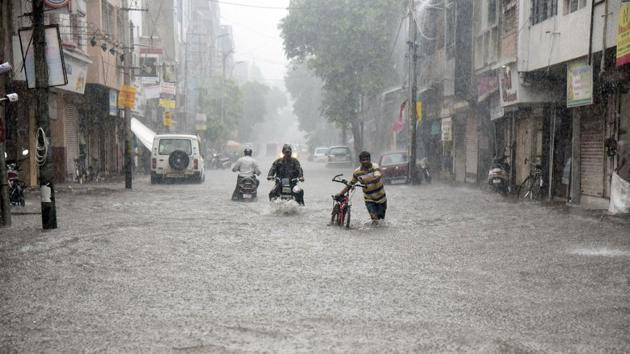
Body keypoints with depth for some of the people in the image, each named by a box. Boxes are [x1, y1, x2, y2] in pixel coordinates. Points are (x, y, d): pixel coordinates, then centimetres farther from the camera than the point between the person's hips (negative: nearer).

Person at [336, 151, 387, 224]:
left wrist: (366, 181, -50)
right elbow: (350, 184, 3)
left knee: (381, 218, 8)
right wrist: (340, 193, -7)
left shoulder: (375, 167, -15)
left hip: (380, 198, -1)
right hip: (369, 199, 1)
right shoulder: (357, 172, -6)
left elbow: (377, 178, -33)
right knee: (374, 217, -16)